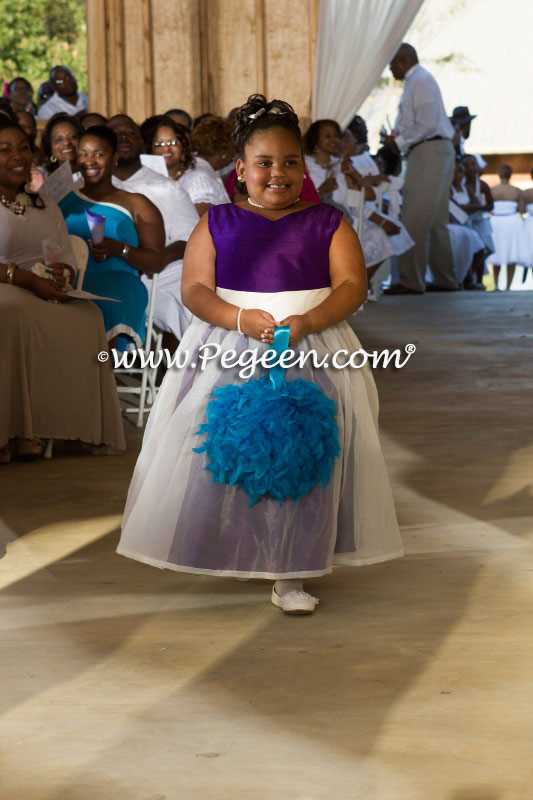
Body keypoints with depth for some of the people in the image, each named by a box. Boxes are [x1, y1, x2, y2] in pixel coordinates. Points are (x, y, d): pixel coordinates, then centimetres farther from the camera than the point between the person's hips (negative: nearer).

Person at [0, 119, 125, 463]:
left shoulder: (45, 206, 24)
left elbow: (69, 259, 17)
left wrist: (61, 274, -8)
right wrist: (28, 280, -21)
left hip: (45, 293, 5)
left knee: (87, 315, -27)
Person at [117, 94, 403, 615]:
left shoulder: (327, 224, 7)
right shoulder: (218, 224, 9)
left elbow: (353, 285, -3)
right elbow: (195, 288, 0)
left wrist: (306, 323, -21)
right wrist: (239, 318, -19)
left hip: (311, 351, -1)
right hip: (229, 352, 1)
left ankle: (290, 573, -7)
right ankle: (224, 551, 14)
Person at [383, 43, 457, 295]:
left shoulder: (420, 81, -11)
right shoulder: (420, 80, 20)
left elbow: (428, 125, -19)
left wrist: (400, 141, -10)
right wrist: (399, 140, 11)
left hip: (429, 152, -11)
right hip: (439, 151, 11)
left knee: (415, 220, -11)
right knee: (436, 220, 13)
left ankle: (411, 281, -12)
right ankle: (444, 279, 17)